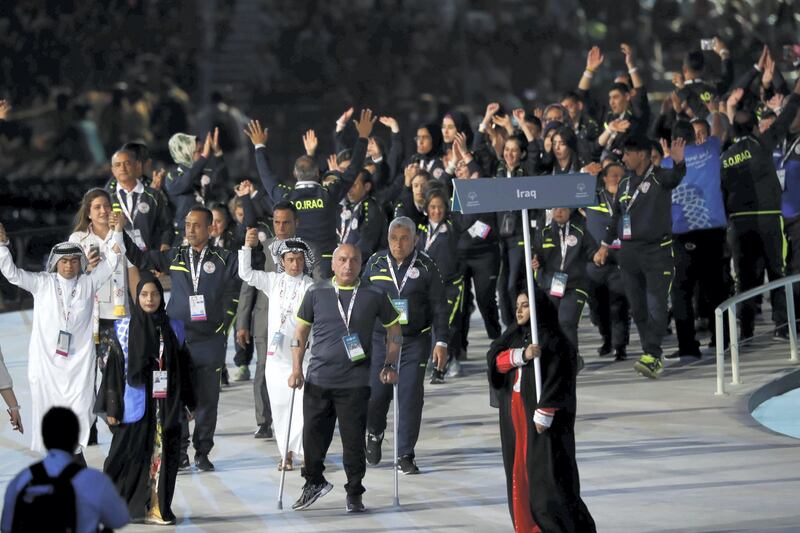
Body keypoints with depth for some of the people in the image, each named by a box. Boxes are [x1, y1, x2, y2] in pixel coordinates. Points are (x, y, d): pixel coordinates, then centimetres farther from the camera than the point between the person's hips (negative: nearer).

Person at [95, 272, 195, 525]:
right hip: (135, 403, -2)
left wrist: (189, 401, 11)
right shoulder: (124, 329, 0)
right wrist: (111, 407, -5)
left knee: (163, 454, 1)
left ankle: (158, 508, 7)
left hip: (165, 404, 2)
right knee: (130, 454, -1)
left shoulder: (172, 329, 7)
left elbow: (183, 368, 12)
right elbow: (115, 368, 0)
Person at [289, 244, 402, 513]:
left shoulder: (374, 295, 2)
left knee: (353, 440, -1)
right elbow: (300, 331, 11)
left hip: (355, 382, -2)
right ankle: (314, 482, 29)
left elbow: (394, 328, 14)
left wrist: (390, 365, 8)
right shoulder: (316, 293, 5)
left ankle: (354, 494, 13)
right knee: (313, 436, 7)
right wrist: (296, 368, 4)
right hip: (318, 379, 2)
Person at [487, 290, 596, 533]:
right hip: (515, 416, 7)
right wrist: (522, 355, -17)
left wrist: (543, 414, -21)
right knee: (519, 476, 7)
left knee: (547, 474, -9)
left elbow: (558, 379, -15)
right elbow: (495, 360, -1)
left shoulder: (553, 340, -9)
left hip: (543, 420, -7)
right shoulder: (513, 335, 13)